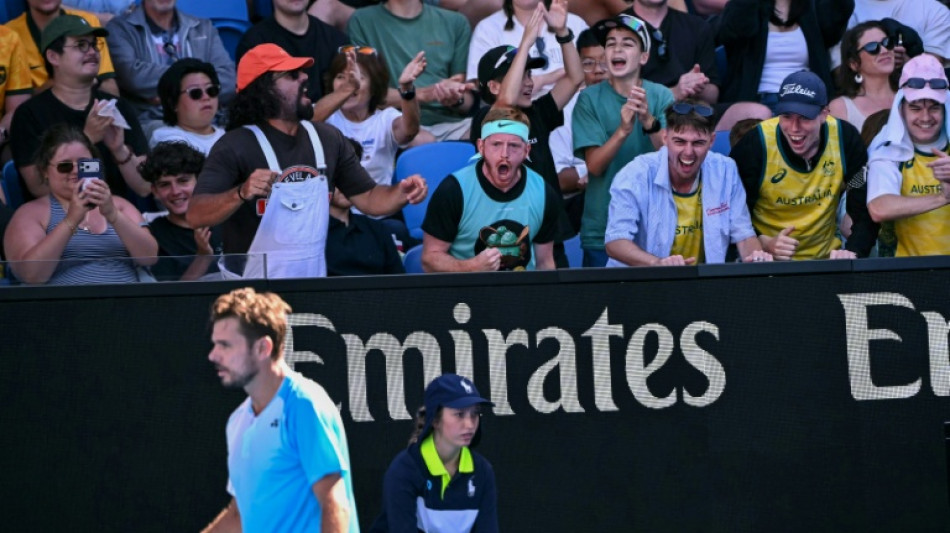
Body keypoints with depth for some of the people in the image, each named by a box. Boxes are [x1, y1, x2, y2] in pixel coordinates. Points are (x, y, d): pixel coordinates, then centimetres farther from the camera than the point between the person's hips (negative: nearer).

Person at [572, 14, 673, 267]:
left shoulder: (661, 97, 0)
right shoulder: (590, 99, -2)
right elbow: (594, 165, -10)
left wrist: (649, 122, -28)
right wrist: (623, 130, -28)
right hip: (602, 231, 0)